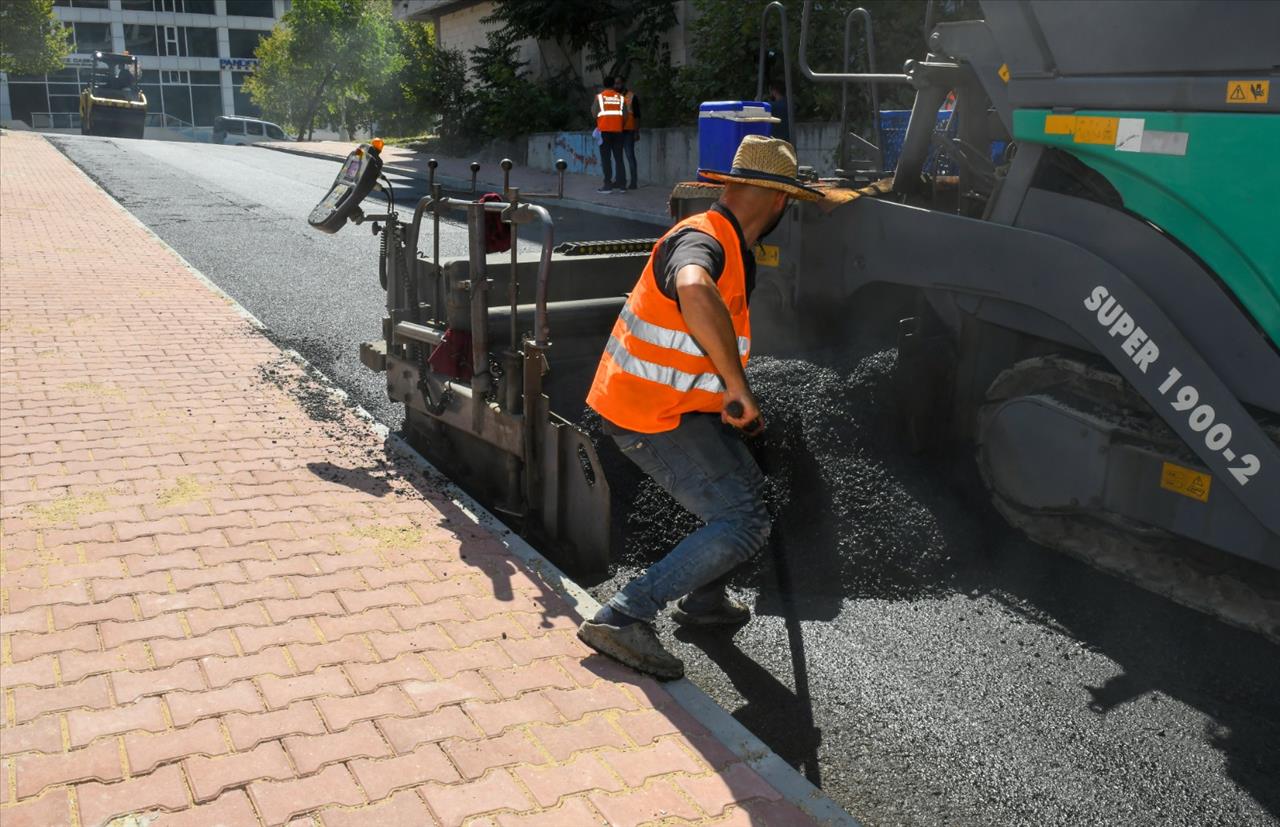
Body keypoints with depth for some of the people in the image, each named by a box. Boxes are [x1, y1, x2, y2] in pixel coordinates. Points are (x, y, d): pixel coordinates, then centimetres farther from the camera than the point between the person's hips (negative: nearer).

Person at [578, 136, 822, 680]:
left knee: (744, 484, 25)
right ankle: (623, 619, -12)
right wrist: (737, 386, -42)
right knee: (742, 525, -13)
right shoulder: (701, 240, -22)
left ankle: (704, 601, 39)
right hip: (653, 416, -10)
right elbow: (695, 292, -49)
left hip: (681, 405, 10)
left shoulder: (732, 247, 11)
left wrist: (740, 405, 35)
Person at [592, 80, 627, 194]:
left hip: (604, 130, -2)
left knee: (606, 158, 0)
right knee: (618, 157, 7)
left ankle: (608, 184, -6)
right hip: (617, 130, 2)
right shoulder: (620, 97, 6)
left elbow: (594, 113, 0)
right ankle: (622, 184, 6)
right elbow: (625, 114, 3)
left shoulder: (600, 96, 1)